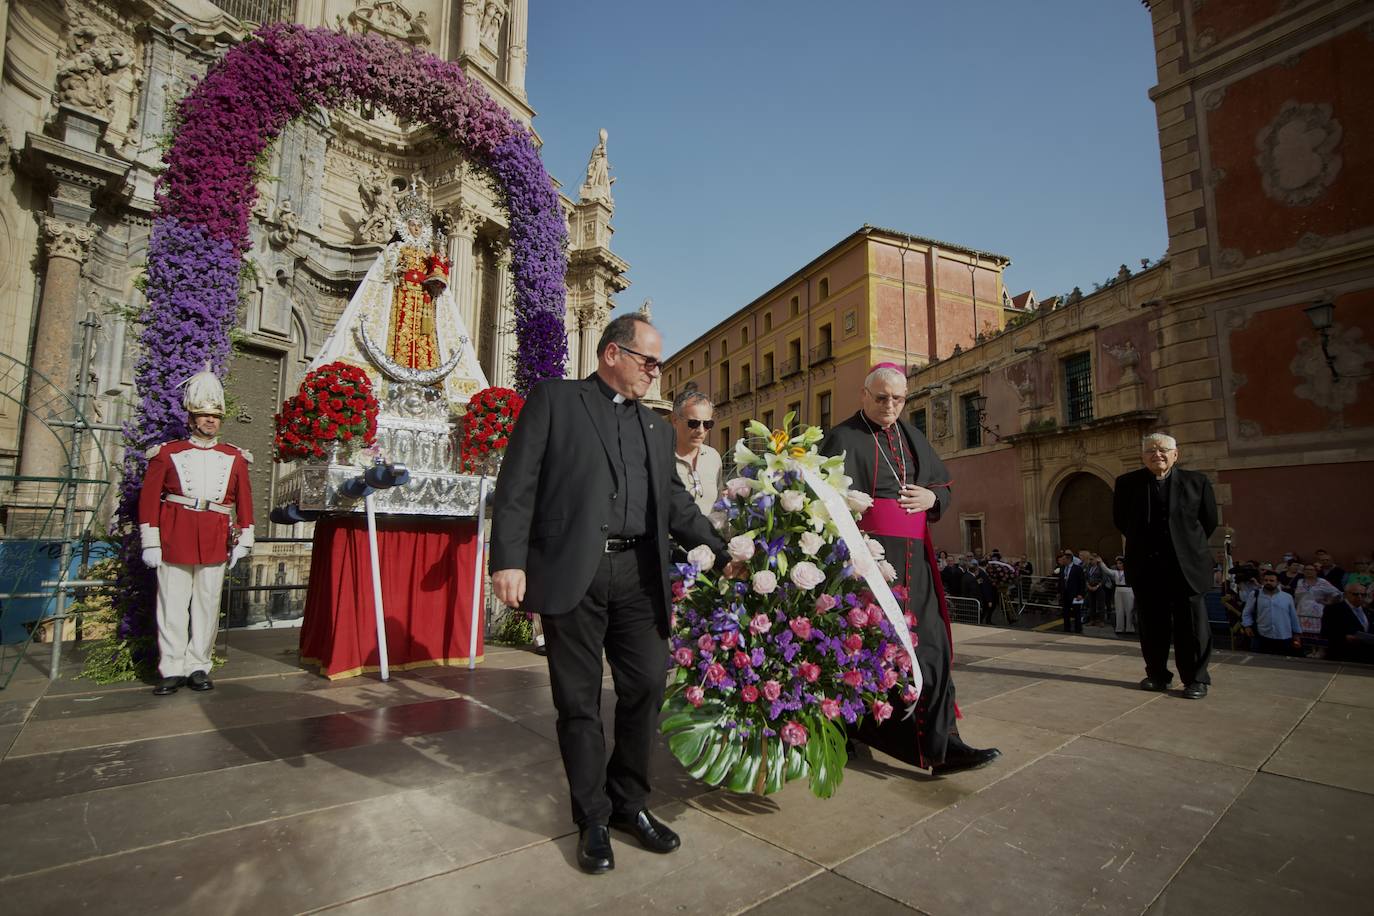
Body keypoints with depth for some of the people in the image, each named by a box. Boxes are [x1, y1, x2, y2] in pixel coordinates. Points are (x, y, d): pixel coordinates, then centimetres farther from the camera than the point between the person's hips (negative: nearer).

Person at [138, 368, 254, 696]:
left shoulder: (235, 458, 10)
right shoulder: (167, 454, 5)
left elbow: (245, 501, 10)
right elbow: (149, 499, 3)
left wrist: (243, 541, 5)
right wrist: (150, 543, -2)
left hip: (216, 543, 1)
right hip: (174, 541, -1)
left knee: (207, 606, 5)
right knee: (173, 606, 3)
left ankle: (198, 667, 14)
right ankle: (172, 669, 12)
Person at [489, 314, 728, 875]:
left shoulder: (656, 427, 19)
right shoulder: (553, 399, 4)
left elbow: (677, 502, 17)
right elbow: (517, 484, -4)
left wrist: (725, 553, 6)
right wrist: (509, 559, -13)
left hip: (637, 575, 5)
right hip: (571, 572, -4)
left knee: (646, 688, 8)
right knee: (580, 701, 7)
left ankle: (630, 803, 30)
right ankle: (592, 819, 26)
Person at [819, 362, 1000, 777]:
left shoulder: (911, 436, 17)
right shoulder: (843, 438, -3)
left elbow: (944, 485, 23)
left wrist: (932, 498, 0)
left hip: (914, 556, 6)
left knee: (930, 647, 5)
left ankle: (941, 744, 17)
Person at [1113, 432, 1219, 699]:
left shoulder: (1196, 481, 0)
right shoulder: (1127, 483, 2)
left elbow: (1209, 521, 10)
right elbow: (1120, 520, 14)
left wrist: (1189, 545, 14)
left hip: (1186, 565, -1)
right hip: (1145, 566, 2)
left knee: (1191, 624, 3)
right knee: (1151, 624, 8)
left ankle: (1196, 679, 15)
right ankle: (1157, 675, 20)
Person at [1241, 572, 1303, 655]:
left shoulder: (1287, 597, 6)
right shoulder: (1255, 595, 2)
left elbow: (1293, 617, 14)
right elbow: (1246, 613, 8)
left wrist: (1297, 634, 14)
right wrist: (1247, 626, -5)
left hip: (1284, 639, 2)